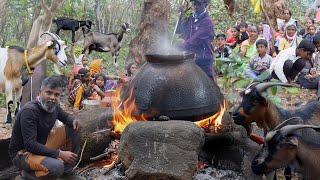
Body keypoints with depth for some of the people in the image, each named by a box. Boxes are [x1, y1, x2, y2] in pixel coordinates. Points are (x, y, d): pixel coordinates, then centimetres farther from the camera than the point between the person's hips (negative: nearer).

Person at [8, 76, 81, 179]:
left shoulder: (53, 106, -5)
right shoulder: (29, 111, -27)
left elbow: (65, 116, 18)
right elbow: (30, 145, -31)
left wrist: (73, 121, -8)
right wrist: (59, 153, -29)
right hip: (23, 153, -8)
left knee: (73, 129, 0)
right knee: (56, 167, -35)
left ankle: (68, 170, 9)